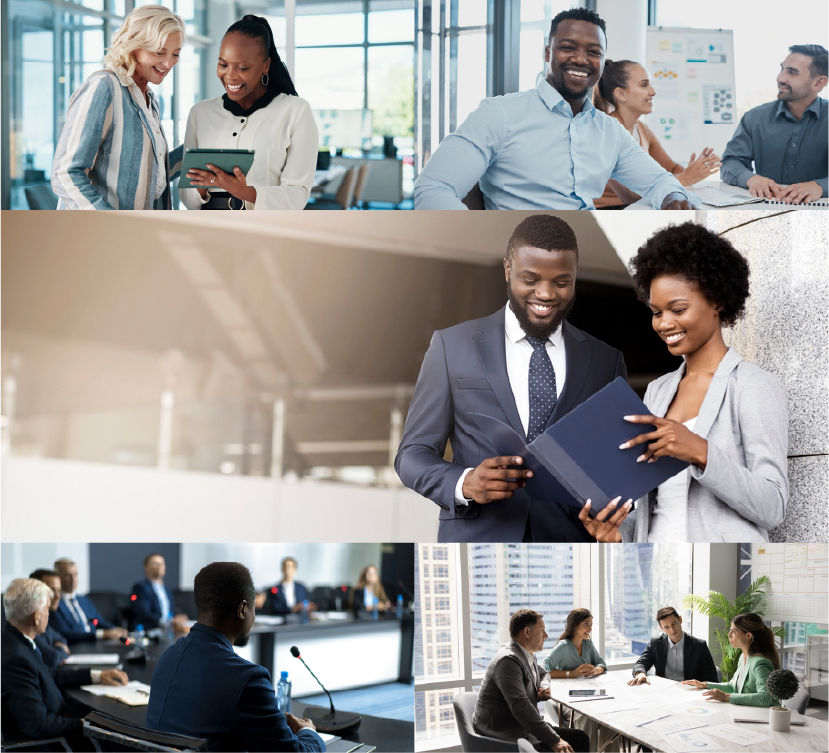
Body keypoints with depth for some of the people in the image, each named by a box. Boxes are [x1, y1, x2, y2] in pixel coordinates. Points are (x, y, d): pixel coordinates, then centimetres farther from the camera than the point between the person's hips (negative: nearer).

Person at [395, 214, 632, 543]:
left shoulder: (606, 360, 7)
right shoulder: (452, 345, 2)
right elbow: (412, 454, 2)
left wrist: (615, 505, -12)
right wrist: (464, 484, -19)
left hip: (570, 537, 2)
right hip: (477, 536, -2)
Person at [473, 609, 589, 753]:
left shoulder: (527, 656, 10)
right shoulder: (508, 660, -21)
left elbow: (543, 674, 34)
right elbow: (520, 707, -30)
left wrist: (544, 687, 7)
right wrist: (554, 741, -31)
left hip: (523, 727, 10)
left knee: (580, 738, 2)